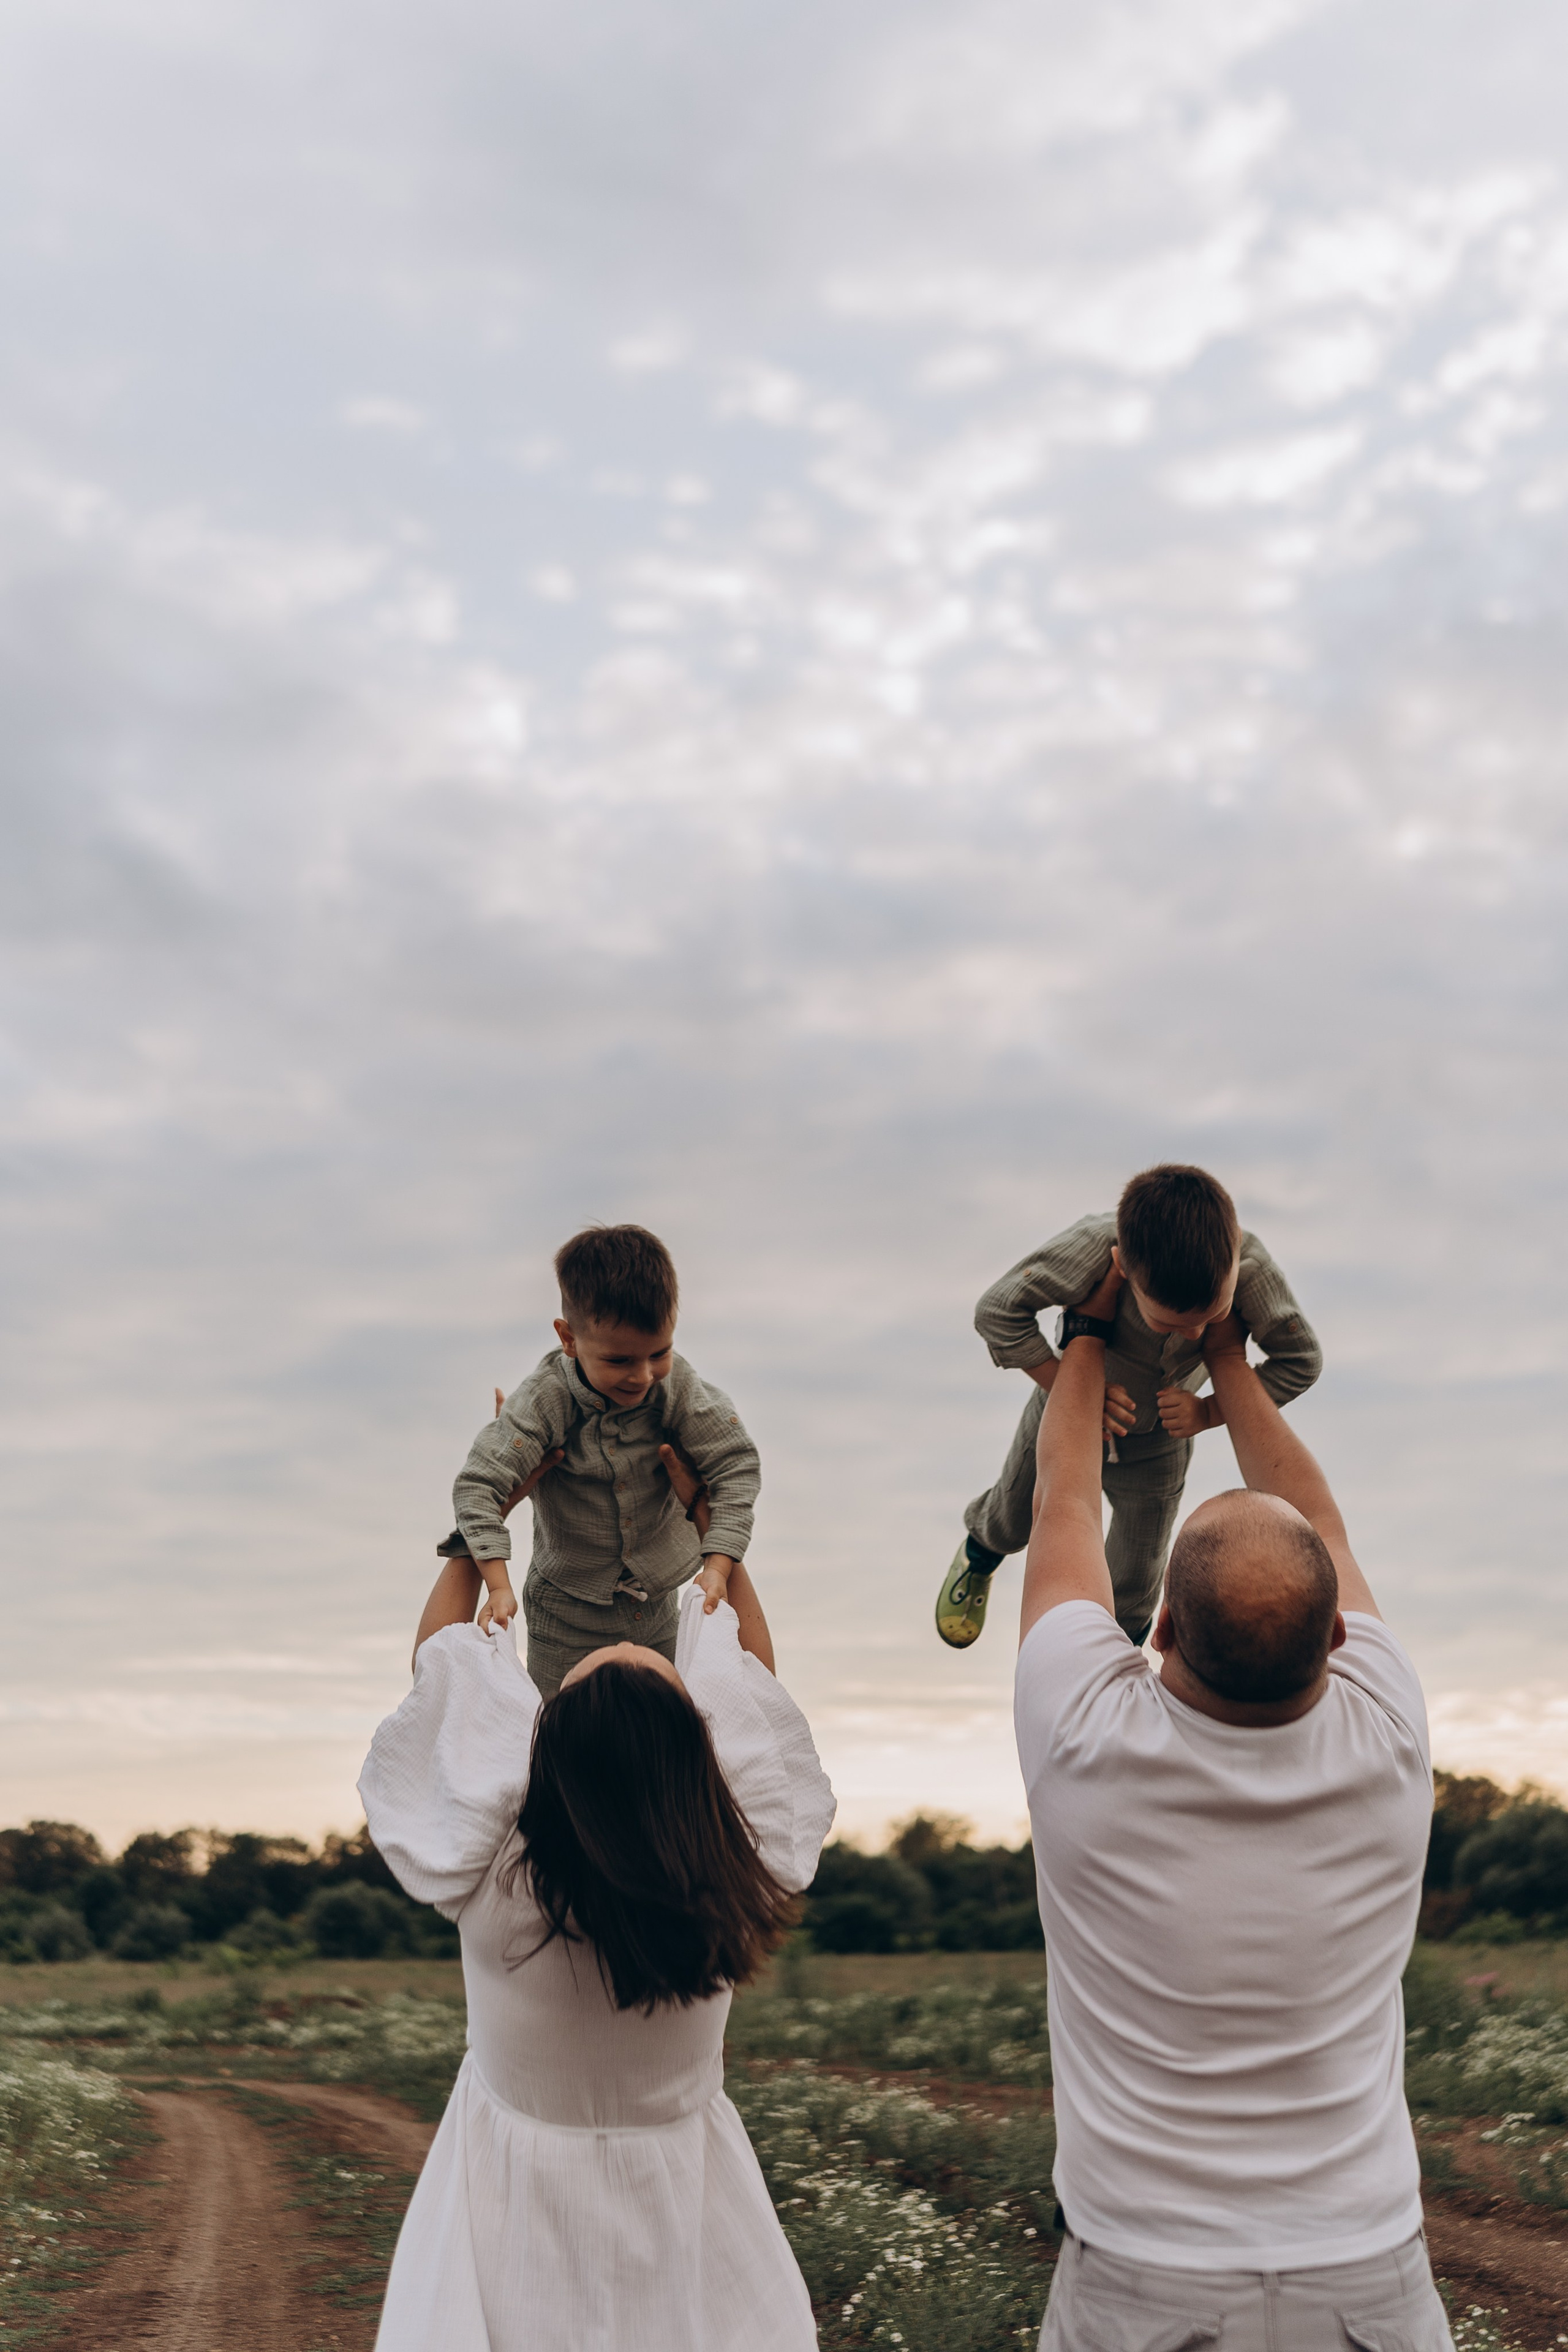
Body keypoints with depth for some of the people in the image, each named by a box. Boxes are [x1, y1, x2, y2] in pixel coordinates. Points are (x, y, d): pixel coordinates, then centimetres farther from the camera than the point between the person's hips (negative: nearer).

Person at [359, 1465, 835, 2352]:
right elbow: (752, 1681, -9)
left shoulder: (491, 1884, -30)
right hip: (680, 2198, 1)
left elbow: (439, 1670, -13)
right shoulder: (730, 1893, -27)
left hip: (516, 2189, -1)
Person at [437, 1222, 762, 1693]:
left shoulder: (676, 1385, -19)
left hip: (658, 1606, 3)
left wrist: (719, 1565, -23)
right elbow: (478, 1486, -26)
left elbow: (736, 1465, -14)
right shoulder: (545, 1401, -26)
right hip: (567, 1614, -3)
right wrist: (499, 1586, -33)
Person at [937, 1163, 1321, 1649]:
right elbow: (998, 1311, -32)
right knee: (1013, 1523, 27)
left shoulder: (1250, 1268, -37)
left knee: (1136, 1579, 20)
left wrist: (1209, 1413, -27)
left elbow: (1301, 1360, -21)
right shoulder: (1092, 1247, -43)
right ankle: (980, 1554, 64)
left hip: (1157, 1444, 1)